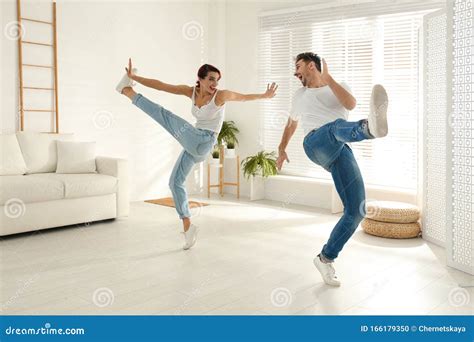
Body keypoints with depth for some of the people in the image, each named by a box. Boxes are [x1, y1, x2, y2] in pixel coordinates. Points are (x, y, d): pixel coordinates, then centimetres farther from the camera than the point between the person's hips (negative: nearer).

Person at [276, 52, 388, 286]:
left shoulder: (339, 87, 22)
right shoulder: (299, 96, 31)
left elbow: (351, 105, -2)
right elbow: (291, 125, 46)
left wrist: (327, 78, -5)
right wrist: (281, 150, 42)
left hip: (341, 152, 1)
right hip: (316, 144, -1)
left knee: (357, 210, -11)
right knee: (339, 126, -39)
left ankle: (325, 258, 2)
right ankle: (370, 126, -76)